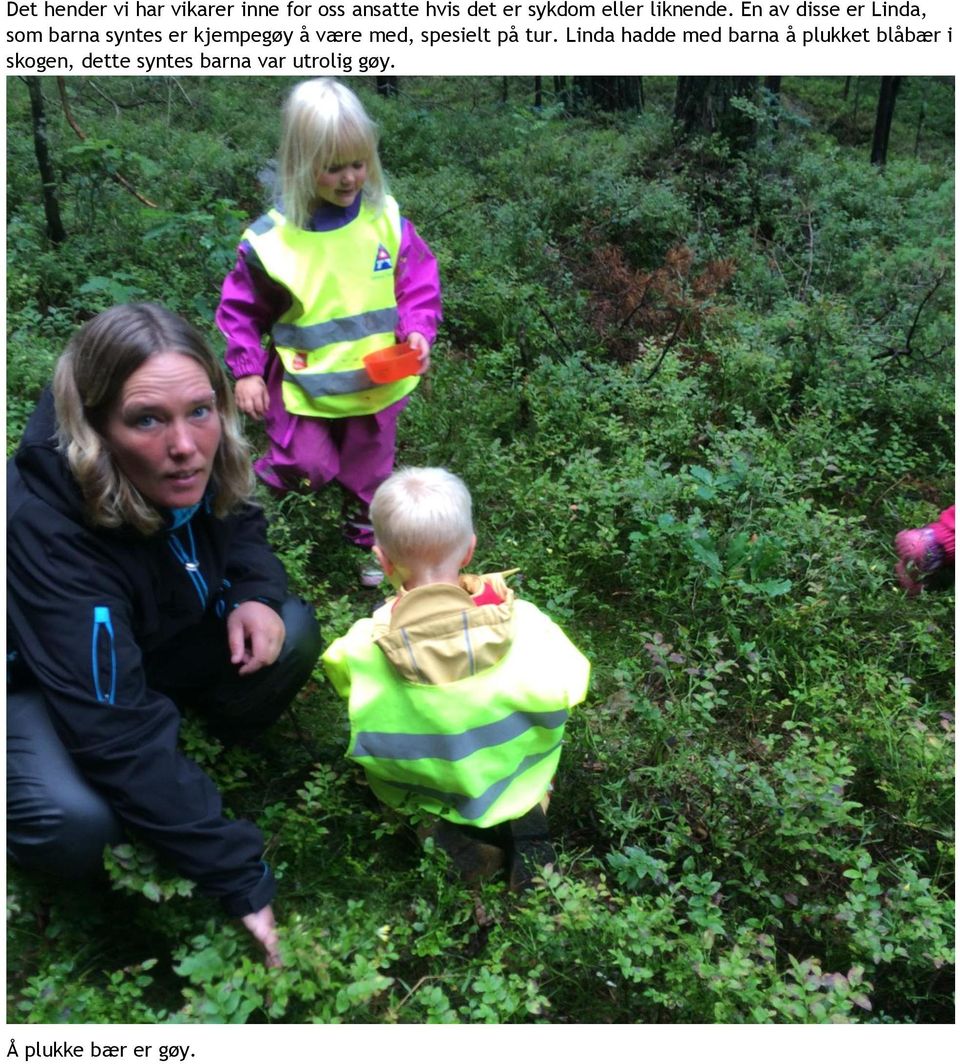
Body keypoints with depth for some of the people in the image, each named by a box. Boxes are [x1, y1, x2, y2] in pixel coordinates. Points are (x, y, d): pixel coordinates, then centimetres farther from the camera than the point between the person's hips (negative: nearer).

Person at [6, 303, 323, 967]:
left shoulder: (189, 470, -22)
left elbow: (239, 524, 2)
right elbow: (118, 731, -39)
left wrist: (256, 594, -22)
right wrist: (241, 881, -37)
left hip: (151, 644, 5)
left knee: (292, 634, -16)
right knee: (75, 819, -33)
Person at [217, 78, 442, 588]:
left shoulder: (385, 219, -9)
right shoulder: (271, 239, -15)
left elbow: (419, 282, 0)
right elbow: (241, 309, -3)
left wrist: (417, 331, -16)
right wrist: (247, 370, -9)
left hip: (375, 383, 3)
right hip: (304, 387, -2)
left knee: (368, 472, 17)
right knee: (309, 469, -3)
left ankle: (366, 542, 42)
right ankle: (258, 480, 32)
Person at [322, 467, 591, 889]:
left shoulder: (363, 646, -27)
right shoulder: (522, 623, -27)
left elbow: (337, 667, -6)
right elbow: (568, 685, -13)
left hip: (415, 793, 0)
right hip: (511, 780, 1)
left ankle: (450, 828, 7)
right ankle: (526, 813, 5)